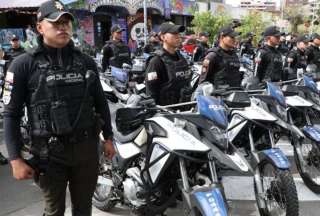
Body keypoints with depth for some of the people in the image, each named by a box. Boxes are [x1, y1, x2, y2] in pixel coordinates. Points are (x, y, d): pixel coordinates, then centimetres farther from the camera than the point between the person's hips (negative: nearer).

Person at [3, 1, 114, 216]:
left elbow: (100, 102, 12)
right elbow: (11, 114, -6)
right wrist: (16, 159, -9)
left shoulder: (86, 61, 4)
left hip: (87, 147, 3)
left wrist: (108, 137, 12)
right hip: (50, 151, -3)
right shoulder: (24, 65, -6)